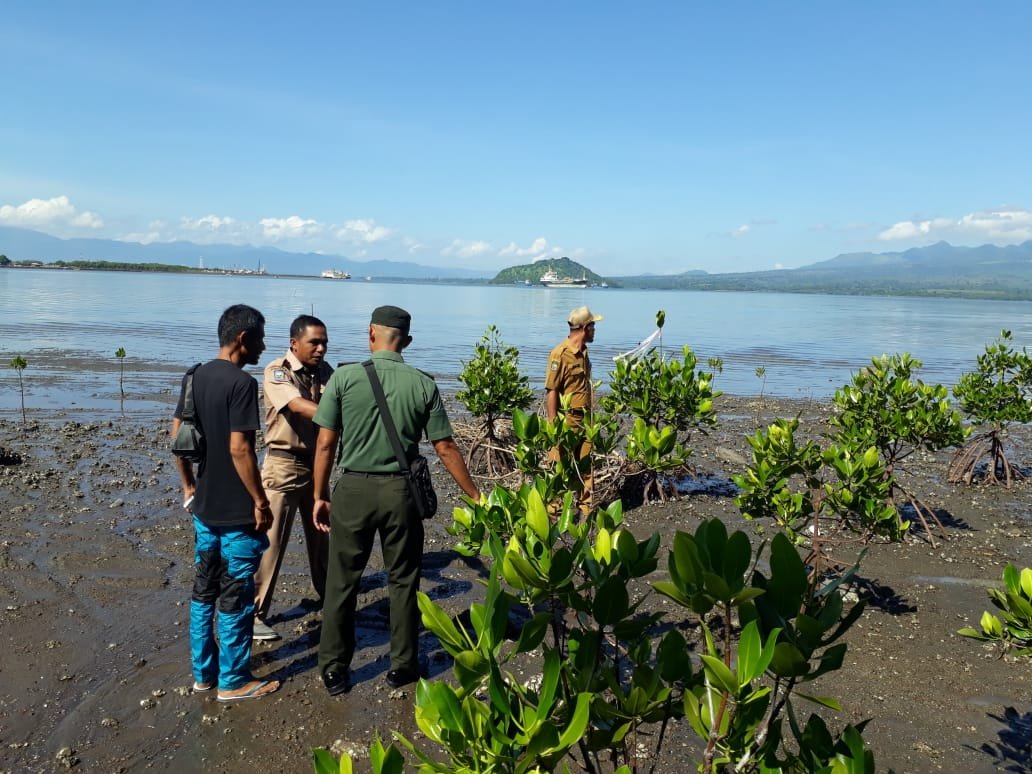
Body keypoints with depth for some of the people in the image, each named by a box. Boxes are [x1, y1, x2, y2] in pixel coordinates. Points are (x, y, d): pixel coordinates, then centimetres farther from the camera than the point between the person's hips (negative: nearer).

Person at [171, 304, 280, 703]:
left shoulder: (195, 377, 6)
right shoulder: (241, 383, -19)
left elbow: (177, 436, 11)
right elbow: (239, 449, -23)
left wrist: (188, 486, 19)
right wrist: (261, 501, -15)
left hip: (204, 506, 8)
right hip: (237, 512, -8)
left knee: (203, 591, 17)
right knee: (235, 598, 4)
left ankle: (203, 672, 30)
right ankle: (233, 681, 17)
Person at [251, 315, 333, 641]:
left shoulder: (324, 371, 6)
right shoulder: (277, 371, -14)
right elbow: (299, 406, -30)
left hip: (316, 463, 7)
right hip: (284, 465, -6)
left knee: (321, 534, 19)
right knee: (271, 540, -3)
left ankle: (326, 595, 37)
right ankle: (254, 613, 7)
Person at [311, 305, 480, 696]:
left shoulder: (344, 377, -5)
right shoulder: (423, 384, -3)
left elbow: (325, 443, -5)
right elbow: (445, 449, -1)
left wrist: (320, 495, 7)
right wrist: (475, 496, 8)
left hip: (353, 488, 0)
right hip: (400, 490, 1)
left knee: (342, 581, 13)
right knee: (403, 581, 15)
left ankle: (334, 670, 23)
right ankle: (403, 665, 25)